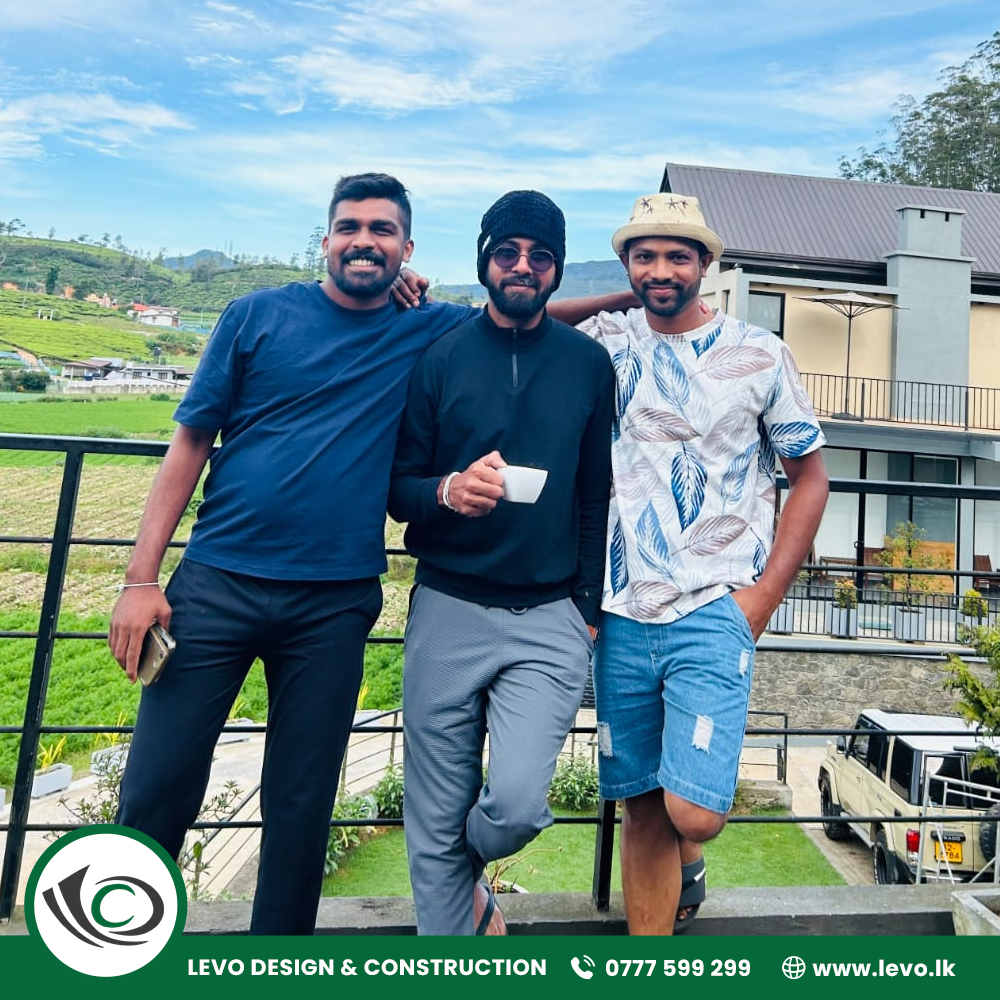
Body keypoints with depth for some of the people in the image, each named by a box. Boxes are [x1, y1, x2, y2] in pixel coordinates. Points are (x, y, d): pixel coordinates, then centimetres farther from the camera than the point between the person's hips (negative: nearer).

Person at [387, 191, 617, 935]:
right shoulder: (439, 356, 4)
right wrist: (446, 491, -18)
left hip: (550, 620, 0)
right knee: (435, 825, 6)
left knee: (518, 804, -9)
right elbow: (396, 486, 4)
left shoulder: (590, 363, 7)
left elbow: (597, 494, 9)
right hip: (447, 611, 0)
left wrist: (589, 607, 5)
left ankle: (462, 878, 28)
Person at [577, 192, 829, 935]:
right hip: (623, 615, 2)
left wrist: (763, 598, -3)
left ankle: (689, 858, 28)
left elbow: (810, 478, 6)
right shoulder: (603, 342, 6)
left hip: (714, 612, -2)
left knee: (692, 812, -10)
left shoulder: (760, 355, 2)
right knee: (641, 807, 11)